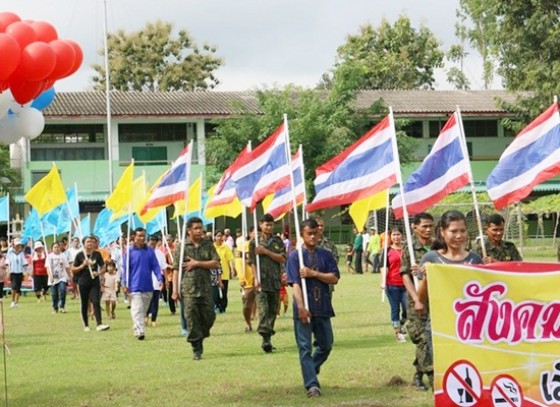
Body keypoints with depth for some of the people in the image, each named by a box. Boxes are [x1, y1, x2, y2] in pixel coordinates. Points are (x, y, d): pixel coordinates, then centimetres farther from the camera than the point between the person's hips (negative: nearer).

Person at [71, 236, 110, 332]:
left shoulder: (97, 254, 4)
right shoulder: (80, 255, 0)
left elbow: (103, 267, 9)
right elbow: (73, 270, 2)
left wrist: (98, 273, -11)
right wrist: (83, 265, -13)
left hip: (95, 282, 0)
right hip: (83, 283, 0)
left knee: (96, 302, -11)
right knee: (84, 304, 7)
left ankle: (99, 324, -17)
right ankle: (86, 325, 19)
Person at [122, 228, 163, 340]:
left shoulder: (150, 251, 6)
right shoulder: (129, 252, -1)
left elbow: (155, 266, 5)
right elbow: (125, 268, -1)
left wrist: (160, 278, -8)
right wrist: (124, 284, -8)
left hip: (148, 287, 4)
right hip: (134, 287, -4)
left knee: (144, 310, 11)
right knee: (137, 310, -12)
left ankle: (137, 329, 22)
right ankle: (139, 332, -19)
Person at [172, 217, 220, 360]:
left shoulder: (208, 245, 8)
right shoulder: (181, 246, 2)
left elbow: (216, 263, -1)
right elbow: (176, 269, -1)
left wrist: (197, 263, -9)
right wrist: (175, 289, -6)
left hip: (206, 287, 2)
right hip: (189, 288, -2)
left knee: (209, 316, 2)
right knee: (191, 318, -5)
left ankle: (200, 338, 27)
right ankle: (196, 350, 2)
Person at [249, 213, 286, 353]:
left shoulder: (278, 241, 10)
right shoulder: (255, 241, 3)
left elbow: (283, 259, 0)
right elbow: (252, 261, -3)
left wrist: (266, 251, -10)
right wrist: (256, 278, -14)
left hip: (275, 281, 4)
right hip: (262, 281, -4)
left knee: (273, 311, 7)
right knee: (263, 310, -14)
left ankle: (268, 337, 16)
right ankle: (265, 339, -21)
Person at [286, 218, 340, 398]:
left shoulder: (325, 255, 7)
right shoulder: (295, 257, -3)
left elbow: (334, 278, -1)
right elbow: (295, 283, -12)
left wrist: (313, 273, -13)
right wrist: (301, 307, -23)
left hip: (323, 308, 4)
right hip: (304, 309, -4)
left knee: (326, 345, 13)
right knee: (305, 348, -4)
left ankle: (310, 371, 36)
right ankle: (312, 385, -3)